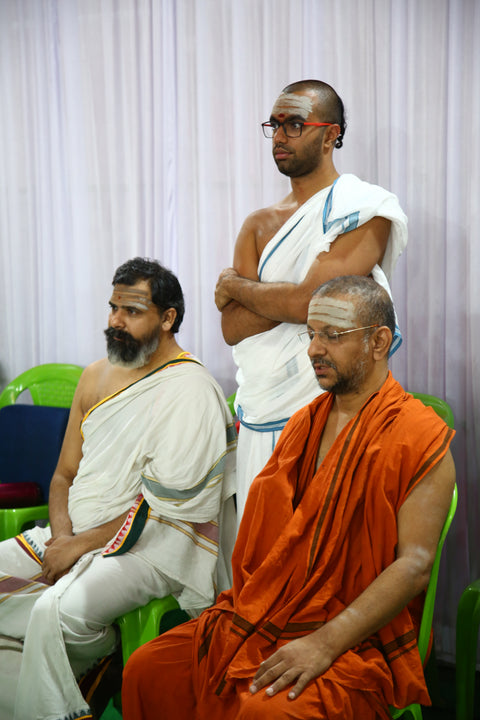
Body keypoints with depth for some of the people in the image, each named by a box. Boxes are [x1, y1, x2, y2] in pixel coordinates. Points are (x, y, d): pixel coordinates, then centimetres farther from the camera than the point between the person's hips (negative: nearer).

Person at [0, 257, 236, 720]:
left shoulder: (190, 393, -14)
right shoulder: (96, 377, 12)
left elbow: (159, 511, -16)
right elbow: (64, 475, 14)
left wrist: (79, 546, -13)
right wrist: (61, 536, -5)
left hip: (148, 548, -8)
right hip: (76, 534, 8)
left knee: (57, 611, -31)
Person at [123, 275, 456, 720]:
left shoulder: (422, 440, -9)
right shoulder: (303, 424, 15)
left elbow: (415, 566, -16)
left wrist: (325, 644, -22)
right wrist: (240, 611, 1)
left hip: (356, 639, -7)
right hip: (264, 617, 7)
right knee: (146, 669, -4)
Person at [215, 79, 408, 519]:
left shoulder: (364, 209, -6)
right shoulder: (259, 225, 12)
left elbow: (310, 301, -17)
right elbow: (232, 328, 3)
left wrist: (235, 285, -1)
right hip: (262, 414, 6)